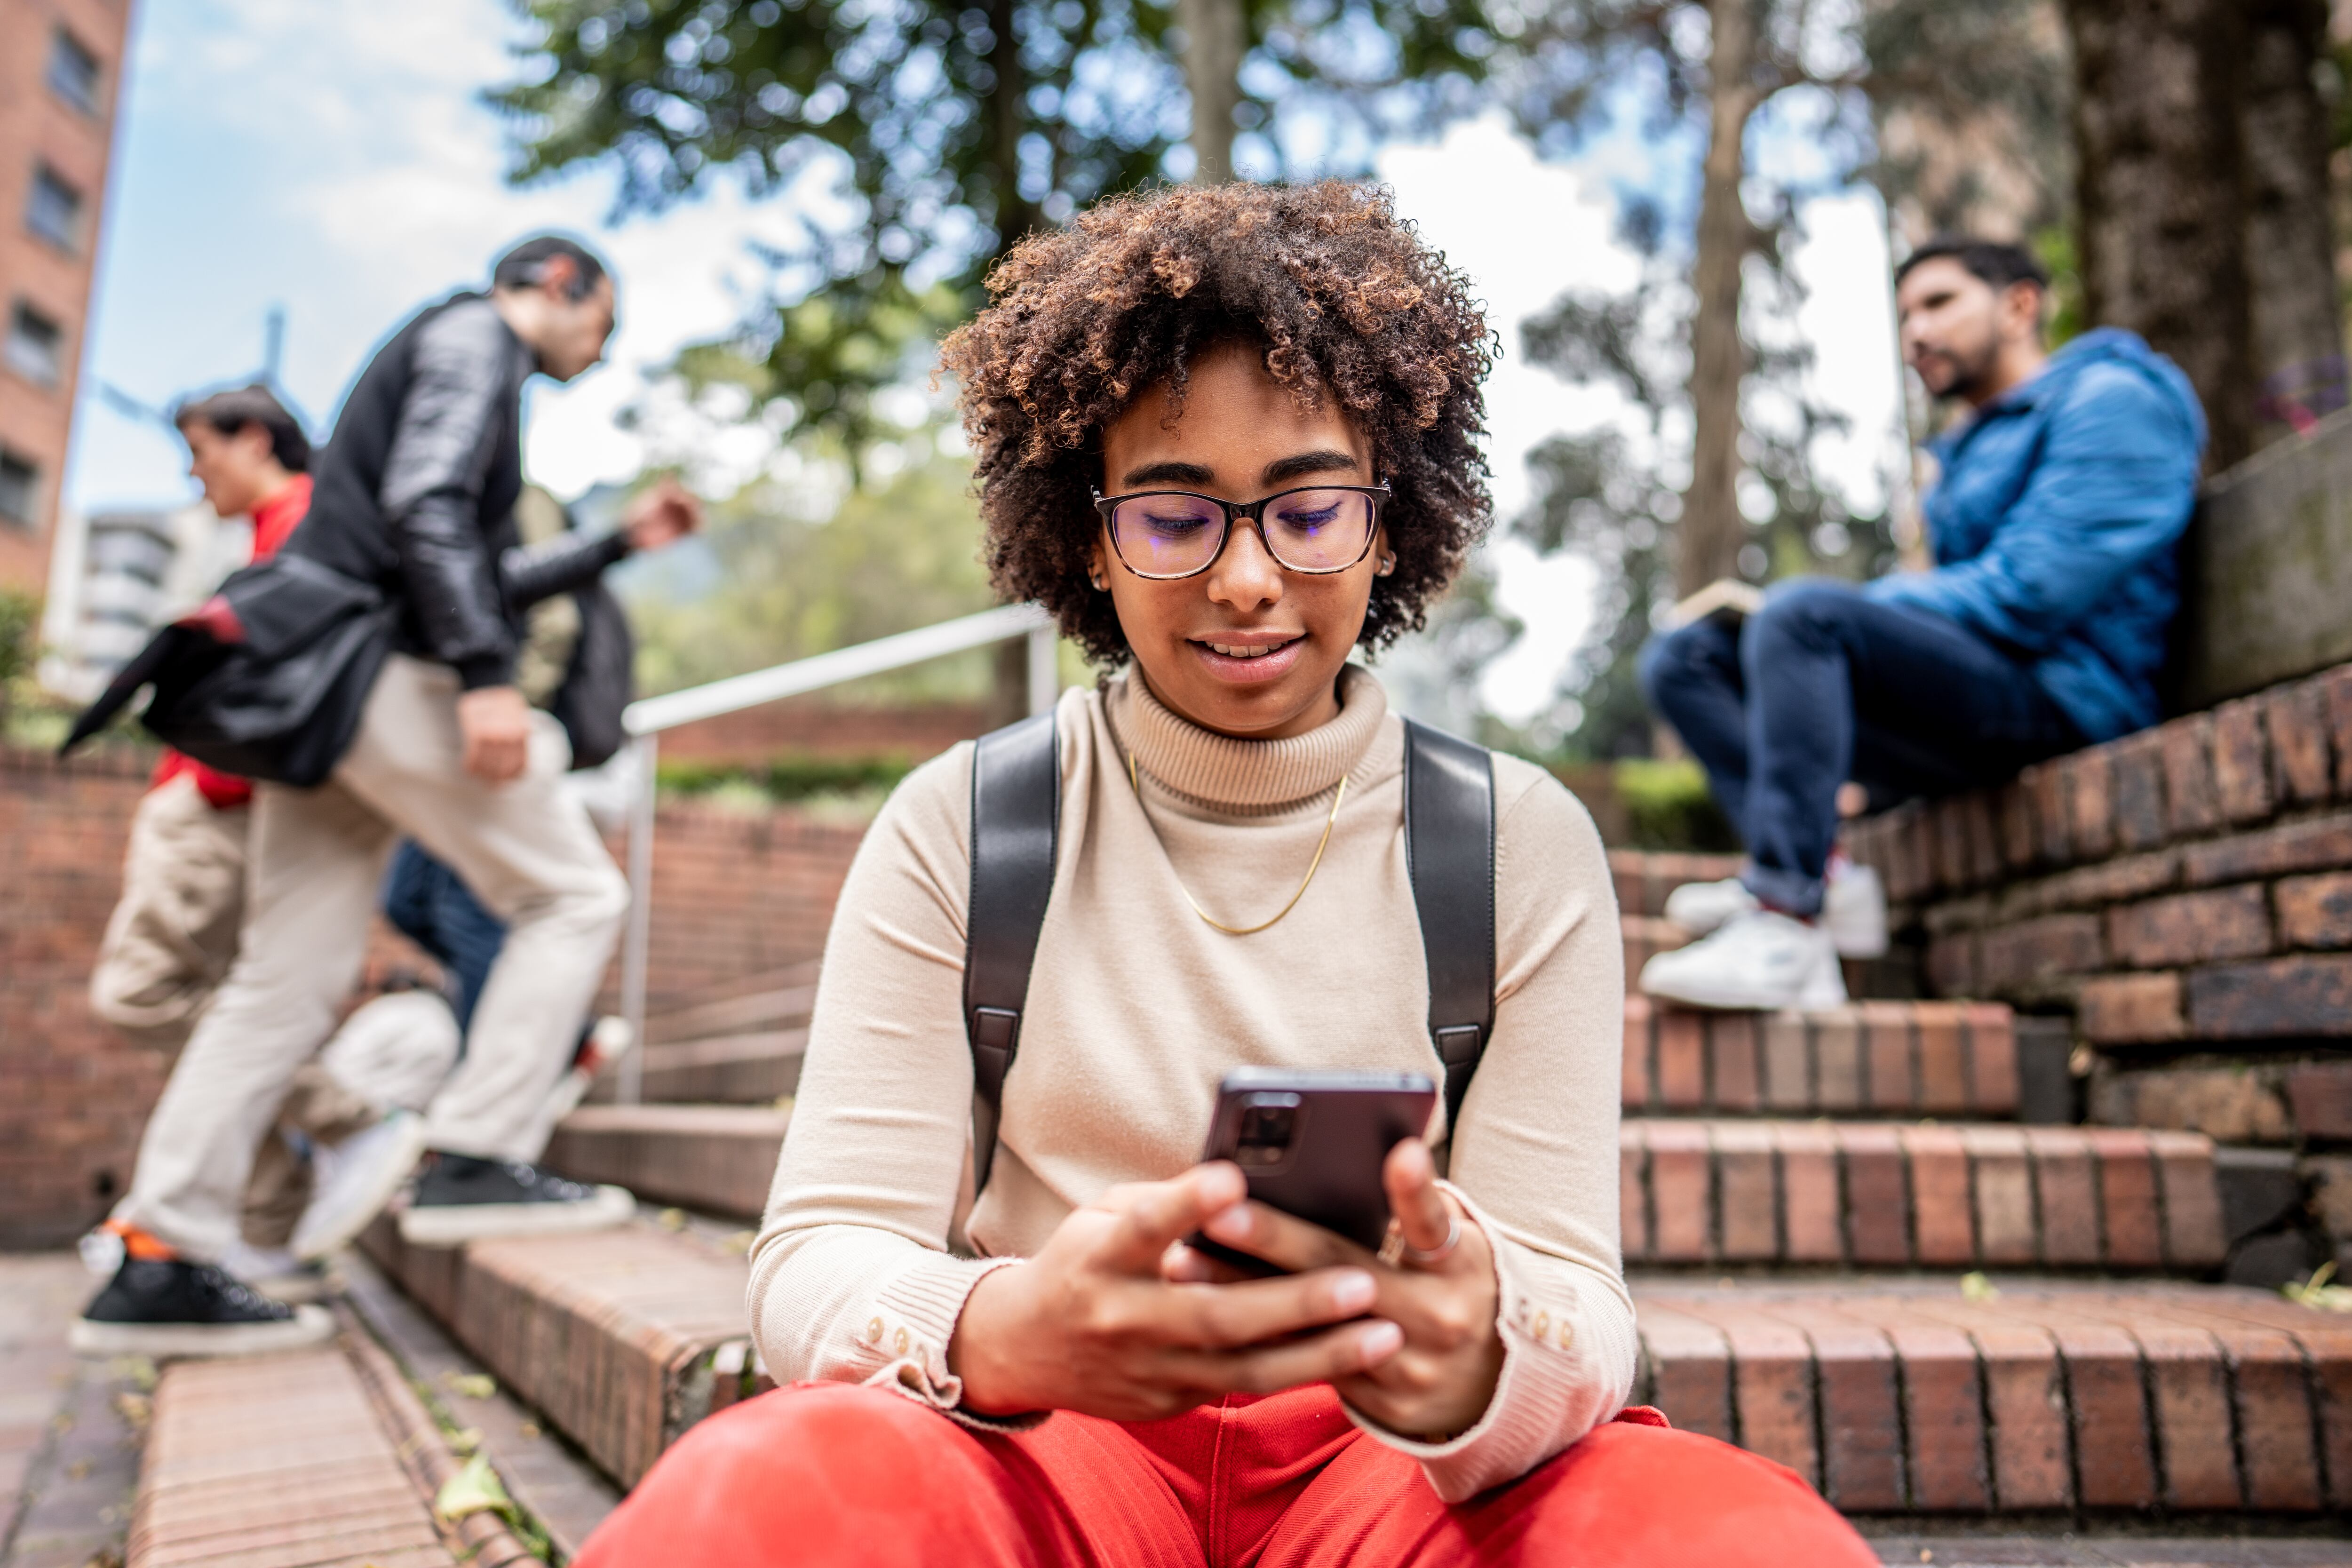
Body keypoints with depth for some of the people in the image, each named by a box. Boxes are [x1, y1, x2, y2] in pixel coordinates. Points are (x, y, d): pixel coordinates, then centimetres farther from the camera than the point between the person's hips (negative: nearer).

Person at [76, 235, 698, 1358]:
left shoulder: (464, 358, 31)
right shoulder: (473, 337, 2)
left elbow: (484, 583, 33)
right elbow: (426, 508, -16)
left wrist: (618, 544, 35)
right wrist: (485, 677, -24)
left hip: (325, 696, 10)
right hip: (394, 674, -10)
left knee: (287, 980, 5)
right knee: (574, 895, -4)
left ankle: (160, 1260, 5)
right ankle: (474, 1160, -8)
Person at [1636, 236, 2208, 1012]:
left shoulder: (2109, 395, 0)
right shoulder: (1969, 451, 29)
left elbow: (2030, 592, -14)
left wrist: (1869, 604, -7)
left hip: (2056, 699, -9)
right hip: (1959, 719, 9)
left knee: (1803, 611, -32)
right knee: (1682, 656, 2)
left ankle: (1785, 919, -38)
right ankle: (1823, 880, -18)